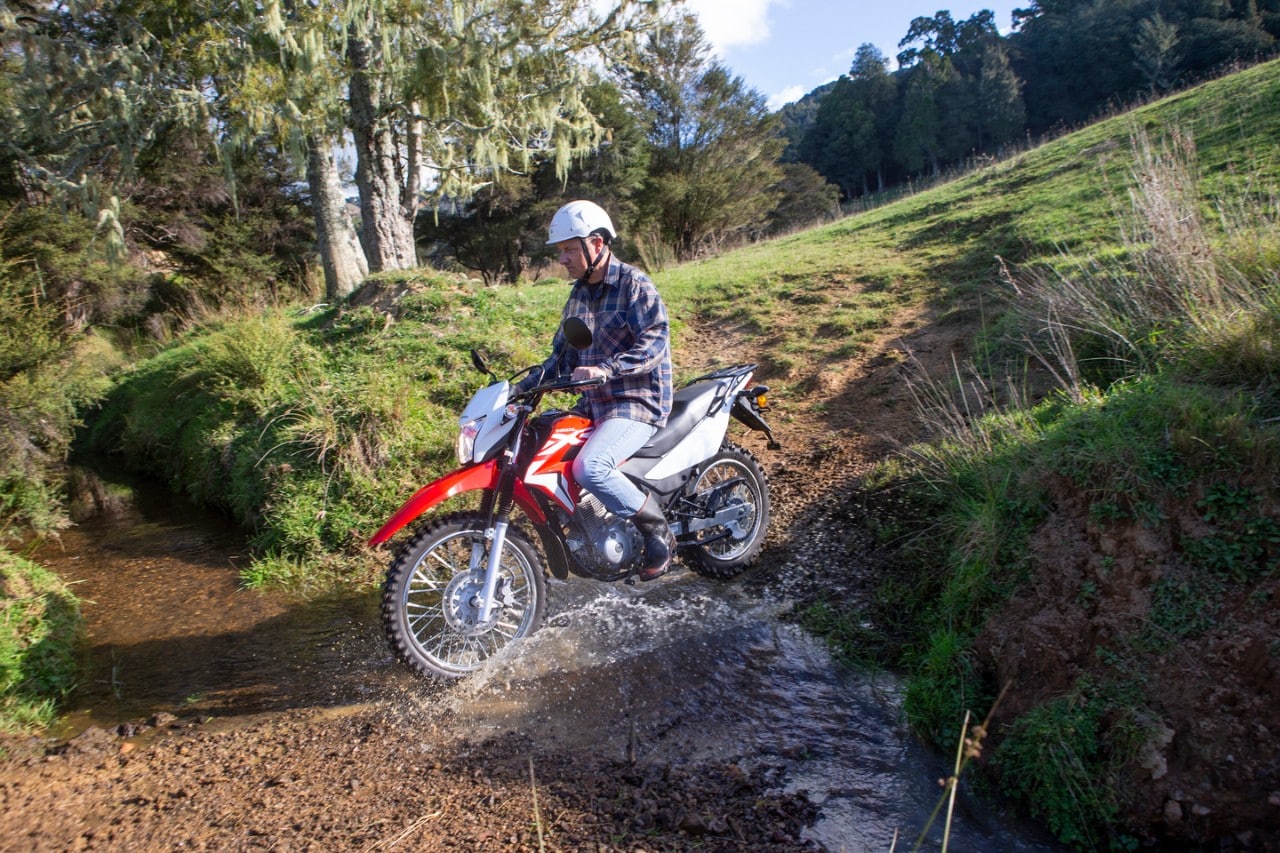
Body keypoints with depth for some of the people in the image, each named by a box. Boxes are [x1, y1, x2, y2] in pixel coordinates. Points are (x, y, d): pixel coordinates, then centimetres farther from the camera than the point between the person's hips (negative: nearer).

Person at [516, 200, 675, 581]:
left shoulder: (634, 285, -9)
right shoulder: (579, 294, 16)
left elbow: (655, 342, -21)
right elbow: (563, 355, 20)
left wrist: (607, 369, -35)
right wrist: (521, 387, 8)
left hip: (638, 403, -9)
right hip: (593, 404, 9)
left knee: (589, 468, -31)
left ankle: (658, 531, -10)